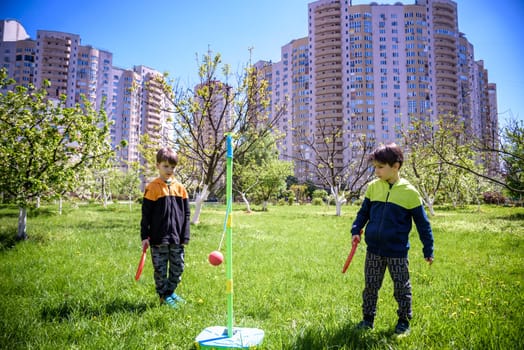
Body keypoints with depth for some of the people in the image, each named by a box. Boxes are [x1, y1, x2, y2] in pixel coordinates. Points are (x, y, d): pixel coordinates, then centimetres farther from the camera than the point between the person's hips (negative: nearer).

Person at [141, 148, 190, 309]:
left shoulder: (180, 188, 5)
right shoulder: (152, 188, -4)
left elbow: (186, 214, 8)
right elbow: (146, 215, -3)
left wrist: (185, 236, 4)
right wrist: (145, 236, -6)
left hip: (177, 238, 4)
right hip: (158, 238, -3)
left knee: (178, 268, 12)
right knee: (160, 269, 7)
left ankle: (170, 292, 32)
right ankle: (164, 295, 24)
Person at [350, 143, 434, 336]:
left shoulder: (409, 192, -9)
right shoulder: (373, 187, 0)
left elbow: (422, 223, -1)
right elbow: (363, 212, 11)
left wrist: (428, 250, 1)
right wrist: (356, 230, -4)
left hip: (397, 251, -3)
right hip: (373, 250, 3)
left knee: (402, 289, 12)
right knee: (370, 286, 12)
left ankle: (404, 321, 30)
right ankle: (368, 318, 29)